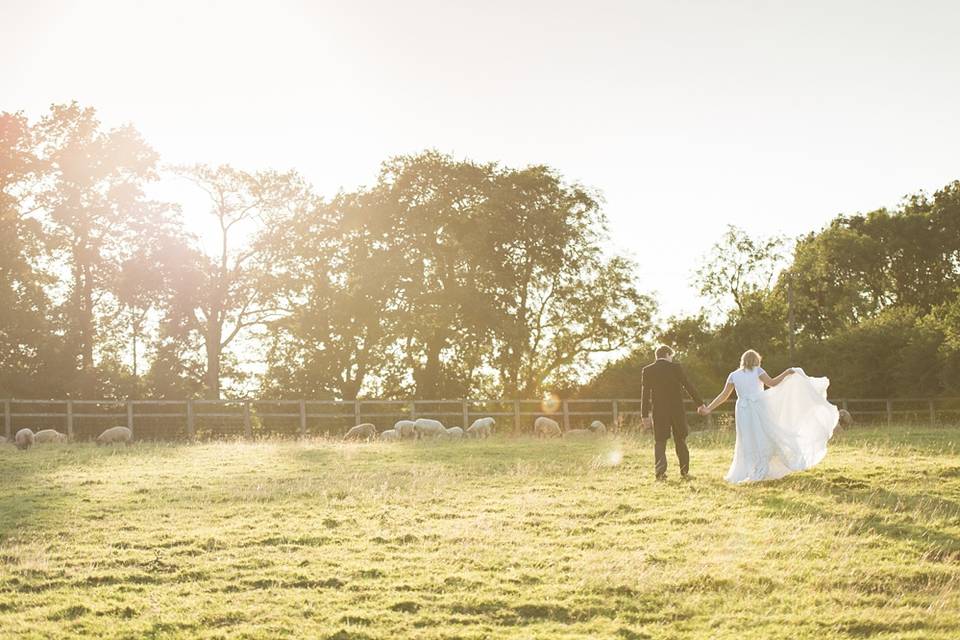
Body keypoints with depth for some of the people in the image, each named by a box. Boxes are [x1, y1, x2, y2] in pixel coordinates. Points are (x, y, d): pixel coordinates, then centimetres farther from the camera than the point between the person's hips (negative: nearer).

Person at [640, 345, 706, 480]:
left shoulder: (647, 371, 0)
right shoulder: (675, 368, -3)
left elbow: (645, 394, -1)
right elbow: (688, 386, -3)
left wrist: (645, 415, 1)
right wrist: (700, 403, 6)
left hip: (658, 412, 0)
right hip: (677, 410, 0)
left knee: (659, 442, 5)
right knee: (680, 441, 12)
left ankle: (660, 472, -8)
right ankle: (684, 471, 15)